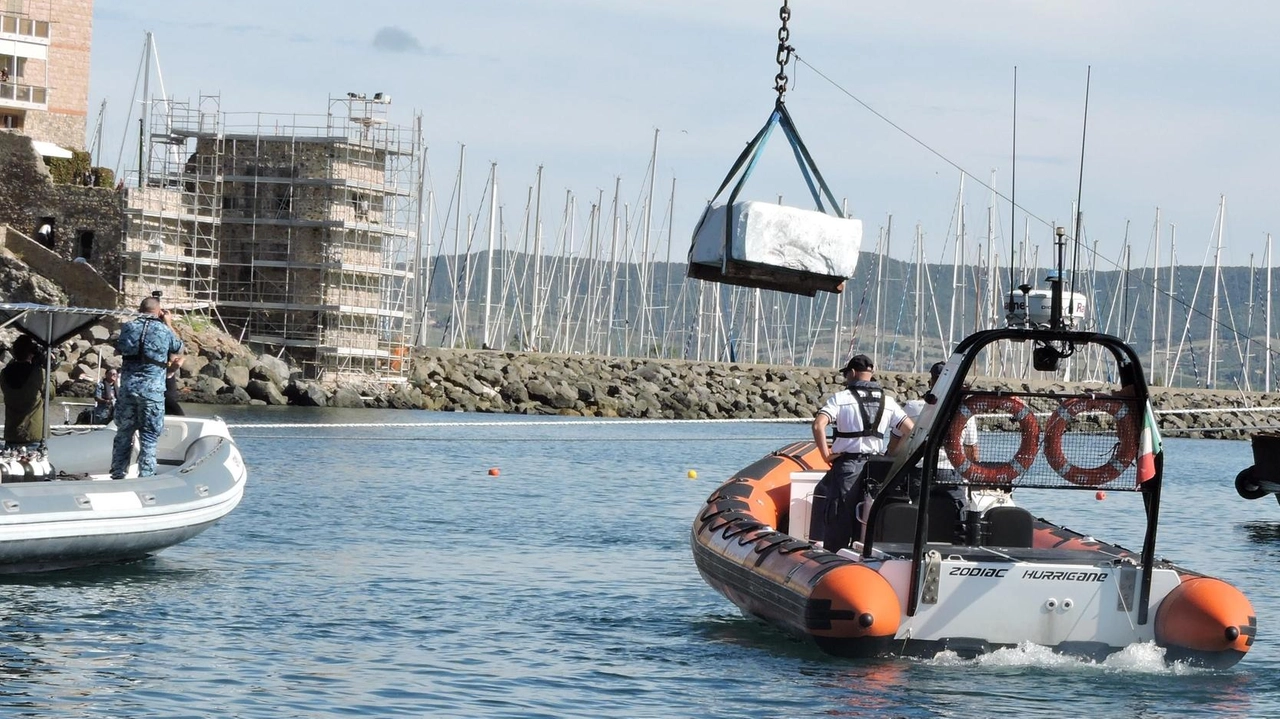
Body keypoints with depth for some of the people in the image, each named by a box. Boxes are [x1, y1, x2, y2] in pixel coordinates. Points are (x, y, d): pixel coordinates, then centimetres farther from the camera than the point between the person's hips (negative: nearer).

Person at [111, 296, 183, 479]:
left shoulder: (128, 327, 3)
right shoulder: (164, 331, -2)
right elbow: (178, 347, 17)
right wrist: (169, 324, 29)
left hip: (127, 388, 3)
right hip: (152, 389, -3)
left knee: (123, 434, 12)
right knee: (149, 439, 2)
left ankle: (117, 476, 16)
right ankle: (145, 478, -1)